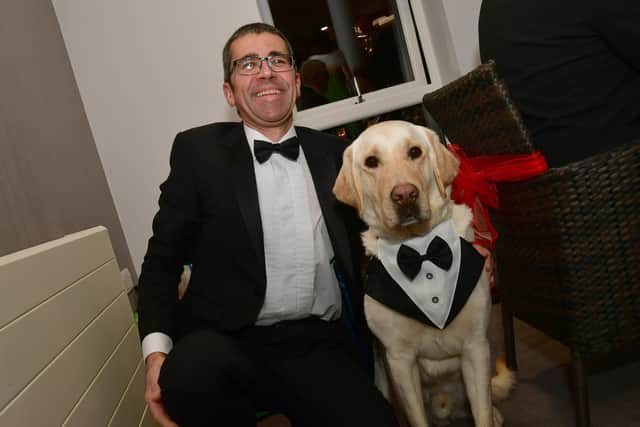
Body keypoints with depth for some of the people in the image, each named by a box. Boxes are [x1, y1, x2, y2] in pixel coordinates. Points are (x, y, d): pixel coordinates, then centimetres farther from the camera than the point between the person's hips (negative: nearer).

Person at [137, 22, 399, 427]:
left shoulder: (334, 153, 13)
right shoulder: (199, 151, 5)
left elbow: (361, 249, 18)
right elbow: (163, 259, 5)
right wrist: (157, 350, -10)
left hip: (318, 344, 1)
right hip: (226, 342, 0)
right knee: (193, 370, -34)